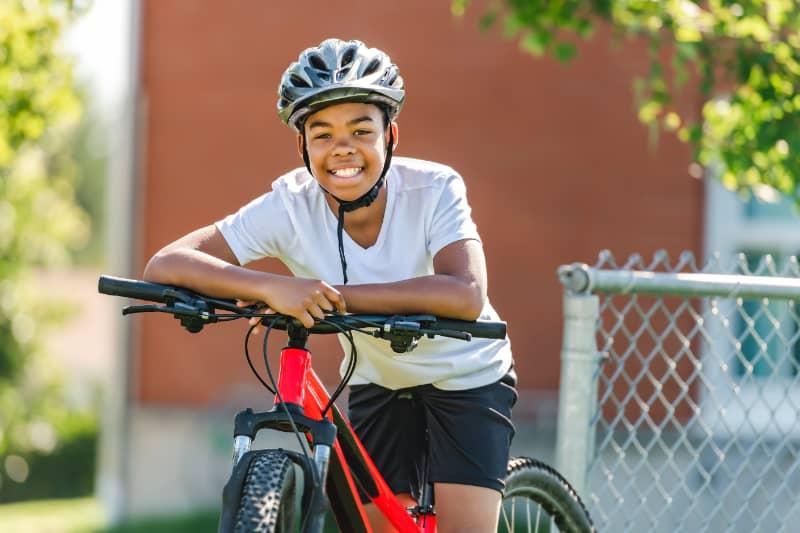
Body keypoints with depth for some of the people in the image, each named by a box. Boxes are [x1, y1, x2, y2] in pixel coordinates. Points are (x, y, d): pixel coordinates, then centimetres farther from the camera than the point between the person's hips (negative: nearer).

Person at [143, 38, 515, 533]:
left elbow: (466, 296, -43)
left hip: (468, 380, -3)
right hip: (380, 384, 3)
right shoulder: (290, 205, -22)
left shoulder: (433, 189, -27)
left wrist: (336, 295, -46)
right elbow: (165, 265, -30)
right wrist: (270, 288, -47)